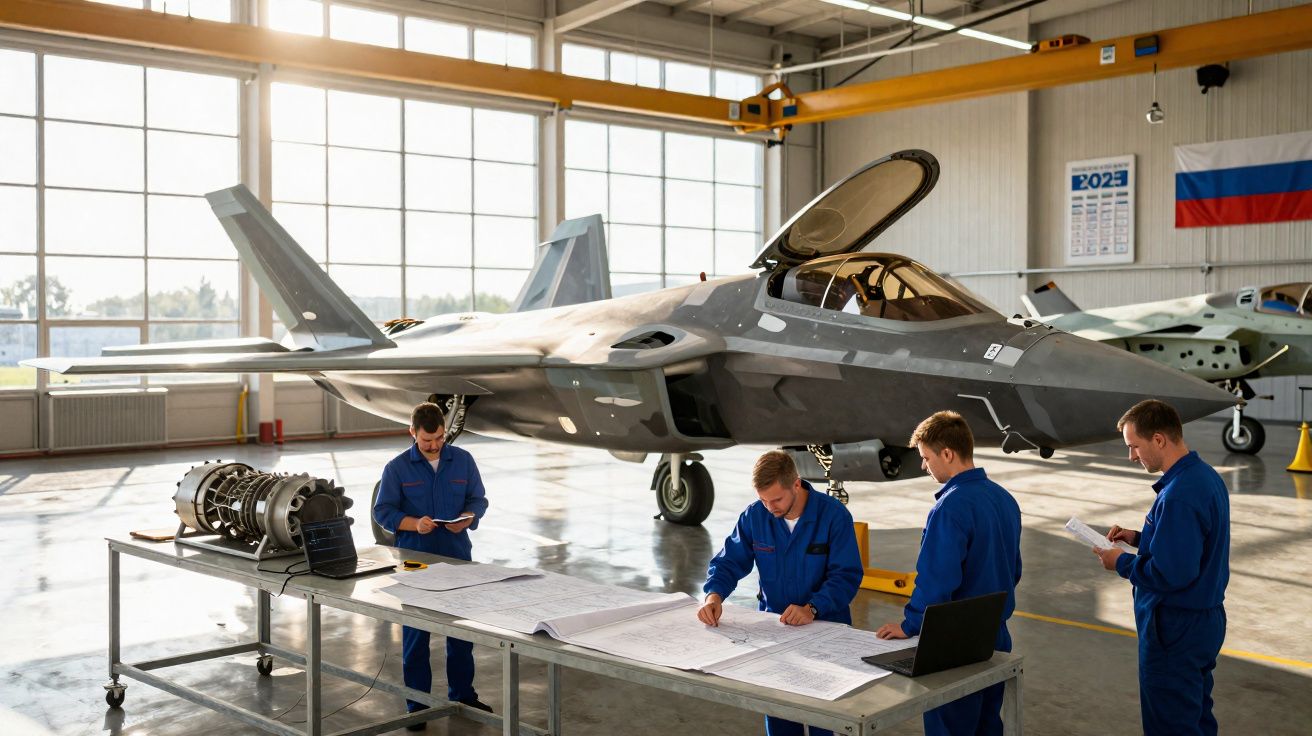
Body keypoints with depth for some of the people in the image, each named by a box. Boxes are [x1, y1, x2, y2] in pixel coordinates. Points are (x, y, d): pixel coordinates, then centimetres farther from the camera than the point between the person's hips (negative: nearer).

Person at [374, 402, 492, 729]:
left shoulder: (463, 461, 2)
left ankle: (462, 694, 26)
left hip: (457, 558, 2)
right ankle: (417, 704, 16)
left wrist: (467, 518, -15)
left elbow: (478, 499, 7)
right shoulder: (397, 468, -4)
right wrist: (414, 524, -21)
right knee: (415, 634, 5)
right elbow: (382, 511, -4)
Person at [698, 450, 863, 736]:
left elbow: (847, 575, -14)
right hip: (774, 623, 3)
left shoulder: (833, 515, -12)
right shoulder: (755, 515, -3)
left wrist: (812, 608, -28)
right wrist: (714, 595, -18)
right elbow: (729, 561, 2)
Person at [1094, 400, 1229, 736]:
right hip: (1206, 618, 10)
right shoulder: (1206, 476, 5)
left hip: (1176, 629, -10)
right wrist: (1139, 538, 7)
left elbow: (1172, 573, -30)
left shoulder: (1179, 496, -27)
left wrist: (1122, 563, -14)